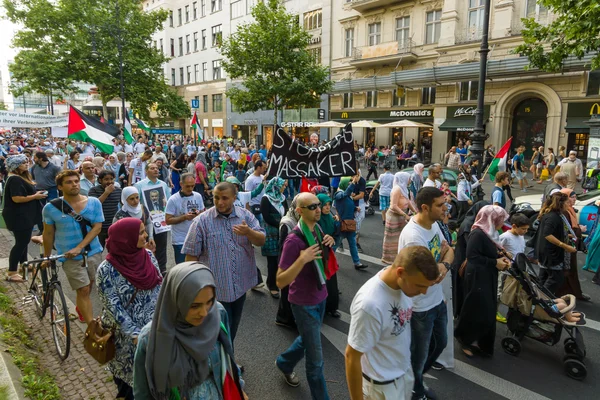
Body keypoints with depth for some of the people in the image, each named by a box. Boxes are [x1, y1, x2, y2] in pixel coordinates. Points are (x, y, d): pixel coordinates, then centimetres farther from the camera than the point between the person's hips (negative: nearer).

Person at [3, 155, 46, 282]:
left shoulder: (21, 177, 14)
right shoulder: (14, 179, -20)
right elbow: (16, 198, -27)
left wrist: (36, 194, 9)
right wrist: (35, 196, -20)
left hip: (24, 215, 11)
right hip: (18, 217, -11)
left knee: (24, 240, 21)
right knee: (21, 242, -6)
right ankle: (11, 273, 0)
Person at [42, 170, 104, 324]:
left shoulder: (94, 202, -6)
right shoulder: (51, 208, -8)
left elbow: (97, 227, -11)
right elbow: (49, 234, 3)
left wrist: (79, 247, -20)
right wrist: (47, 257, 10)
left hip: (94, 253, 3)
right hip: (70, 257, -2)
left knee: (89, 287, 18)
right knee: (83, 290, -6)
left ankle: (81, 308, 48)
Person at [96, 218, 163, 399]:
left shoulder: (149, 256, -5)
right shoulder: (107, 270, -18)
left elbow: (159, 289, 0)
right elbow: (113, 308, -17)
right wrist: (136, 335, -21)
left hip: (152, 329, 4)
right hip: (124, 335, -3)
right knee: (130, 379, 15)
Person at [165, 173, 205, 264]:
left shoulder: (198, 196, 2)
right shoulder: (173, 199, -11)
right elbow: (168, 220, -11)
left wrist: (199, 214, -12)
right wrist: (184, 217, -22)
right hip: (180, 241, -4)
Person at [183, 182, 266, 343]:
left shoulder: (246, 215, -1)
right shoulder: (202, 221, -11)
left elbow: (261, 241, -3)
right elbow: (191, 254, -7)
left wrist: (249, 232, -25)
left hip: (240, 285, 4)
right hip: (215, 287, -4)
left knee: (233, 326, 22)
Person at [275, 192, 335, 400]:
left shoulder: (317, 229, -3)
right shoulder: (294, 240, -26)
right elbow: (280, 282, -25)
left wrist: (329, 245, -7)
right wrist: (302, 259, -35)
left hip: (320, 297, 8)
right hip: (304, 303, -8)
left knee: (307, 340, 29)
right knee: (315, 358, 6)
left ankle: (284, 363, 55)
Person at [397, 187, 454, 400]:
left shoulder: (433, 223, -3)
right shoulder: (413, 237, -33)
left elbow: (449, 251, 5)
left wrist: (444, 265, -18)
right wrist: (442, 257, -9)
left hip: (437, 299, 9)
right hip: (421, 307, -9)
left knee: (440, 343, 27)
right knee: (419, 355, 14)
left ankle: (416, 379, 49)